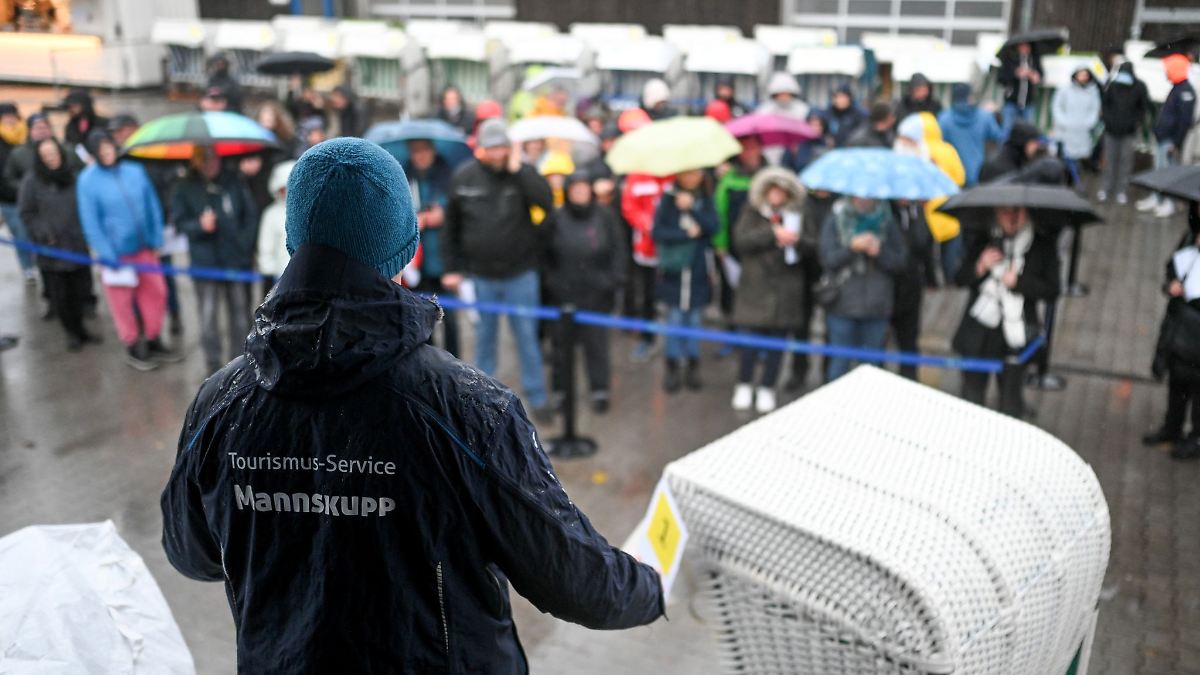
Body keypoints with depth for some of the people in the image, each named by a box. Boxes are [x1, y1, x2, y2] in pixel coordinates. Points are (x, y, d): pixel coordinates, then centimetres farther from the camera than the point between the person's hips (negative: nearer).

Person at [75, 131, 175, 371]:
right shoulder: (87, 180, -10)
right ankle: (132, 348, 25)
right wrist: (107, 255, -14)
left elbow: (152, 205, 3)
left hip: (144, 247, 4)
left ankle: (153, 342, 30)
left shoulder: (135, 171, -1)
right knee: (122, 299, 8)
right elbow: (90, 222, -11)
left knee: (156, 292, 11)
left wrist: (156, 240, 0)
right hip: (117, 252, -3)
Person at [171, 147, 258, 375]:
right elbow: (179, 220, 1)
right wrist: (199, 226, -18)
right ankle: (213, 363, 7)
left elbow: (251, 213, 9)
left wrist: (246, 241, 0)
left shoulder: (233, 181, 5)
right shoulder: (185, 188, 2)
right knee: (208, 314, -4)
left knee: (240, 311, 8)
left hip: (237, 258, 2)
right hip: (205, 261, -2)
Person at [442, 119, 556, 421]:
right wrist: (452, 268, 6)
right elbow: (451, 226, 6)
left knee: (527, 336, 6)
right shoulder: (463, 178, -2)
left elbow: (547, 202, -22)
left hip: (520, 274, -1)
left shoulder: (523, 172, -5)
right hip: (480, 275, 1)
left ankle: (537, 396, 19)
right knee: (485, 337, 15)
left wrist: (517, 170, -22)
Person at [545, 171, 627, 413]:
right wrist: (550, 280, -3)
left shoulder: (604, 217, 0)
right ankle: (562, 390, 21)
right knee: (563, 343, 8)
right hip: (563, 294, 1)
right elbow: (546, 254, 4)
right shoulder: (557, 218, -1)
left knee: (596, 342, 4)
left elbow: (618, 250, 3)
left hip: (596, 295, 0)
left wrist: (615, 279, -5)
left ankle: (600, 391, 15)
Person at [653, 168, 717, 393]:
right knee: (675, 318, 1)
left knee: (694, 318, 8)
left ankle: (693, 367, 17)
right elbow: (657, 232, -8)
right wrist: (687, 234, -12)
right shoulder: (668, 198, -2)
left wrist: (691, 208, -18)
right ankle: (673, 369, 10)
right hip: (673, 270, -2)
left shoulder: (705, 199, 5)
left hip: (698, 270, 2)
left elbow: (713, 227, -10)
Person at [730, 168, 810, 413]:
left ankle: (767, 388, 18)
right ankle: (744, 386, 17)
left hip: (787, 289, 2)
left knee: (777, 339, 5)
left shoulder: (798, 215, 8)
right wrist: (772, 233, -19)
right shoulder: (752, 213, 3)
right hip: (757, 285, -2)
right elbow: (742, 239, -11)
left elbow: (814, 244, 4)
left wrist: (797, 239, -17)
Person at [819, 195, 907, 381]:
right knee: (840, 361, 3)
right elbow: (828, 259, -5)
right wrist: (852, 247, -20)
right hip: (842, 305, -1)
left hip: (877, 307, 2)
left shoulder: (887, 221, 7)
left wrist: (879, 252, -14)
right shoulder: (835, 220, 3)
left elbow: (900, 262, 4)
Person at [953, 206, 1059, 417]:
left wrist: (1018, 282, -14)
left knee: (1010, 397, 5)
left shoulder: (1043, 245, 0)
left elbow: (1051, 290, -2)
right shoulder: (982, 239, 5)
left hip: (1015, 334, -1)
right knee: (972, 392, 8)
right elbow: (961, 279, 5)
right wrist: (980, 267, -14)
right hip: (978, 331, 2)